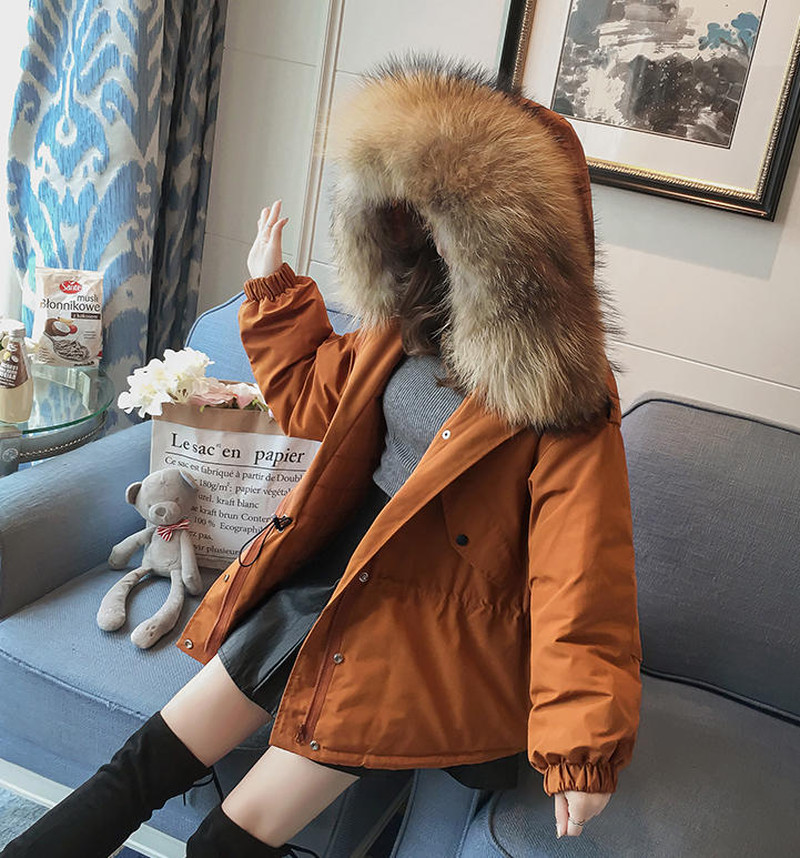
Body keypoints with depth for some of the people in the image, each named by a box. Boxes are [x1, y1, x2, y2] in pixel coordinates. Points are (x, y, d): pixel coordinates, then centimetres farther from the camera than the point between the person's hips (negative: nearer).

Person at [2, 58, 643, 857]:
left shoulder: (565, 401, -20)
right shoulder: (404, 332, 3)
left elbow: (581, 572, -21)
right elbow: (308, 395, 20)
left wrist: (583, 741, -21)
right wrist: (272, 287, 19)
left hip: (423, 626, -6)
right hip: (325, 573, 7)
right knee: (145, 763, 8)